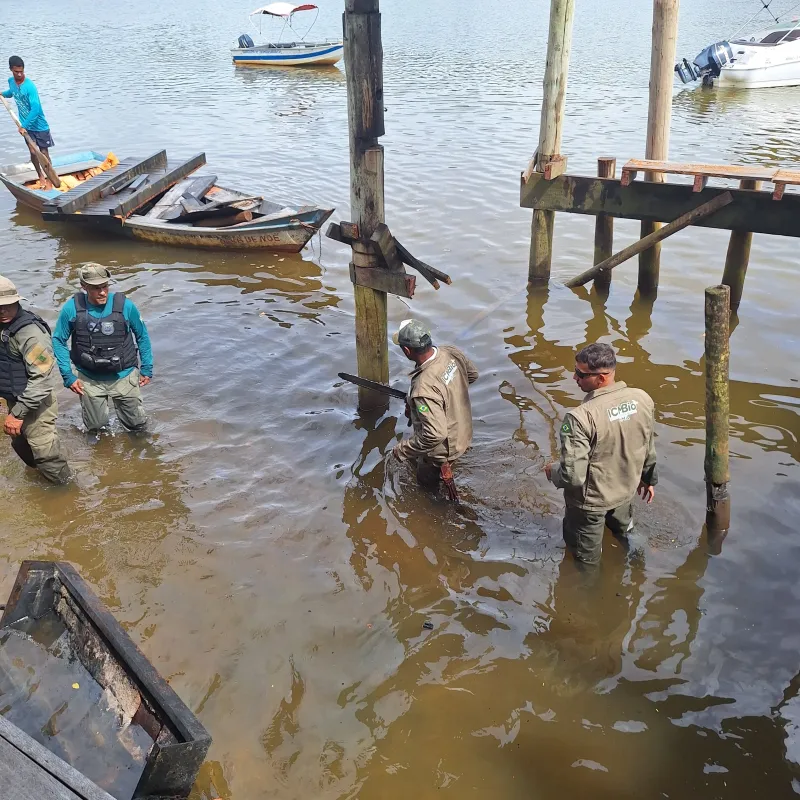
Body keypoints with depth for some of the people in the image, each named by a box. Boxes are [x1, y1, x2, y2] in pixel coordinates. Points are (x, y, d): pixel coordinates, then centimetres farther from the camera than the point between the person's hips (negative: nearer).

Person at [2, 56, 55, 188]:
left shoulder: (29, 86, -22)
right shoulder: (11, 81, -1)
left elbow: (35, 109, -27)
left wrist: (23, 126, -25)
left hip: (39, 125, -5)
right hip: (26, 125, 5)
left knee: (44, 153, 2)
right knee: (33, 151, 7)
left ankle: (48, 180, 12)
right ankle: (40, 176, 25)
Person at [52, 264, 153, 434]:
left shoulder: (125, 305, -14)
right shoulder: (72, 308, -14)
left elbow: (142, 335, 1)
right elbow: (58, 340, -1)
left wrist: (147, 368, 2)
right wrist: (68, 376, -5)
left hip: (124, 376, 0)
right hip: (90, 380, 0)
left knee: (137, 425, 10)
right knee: (95, 427, 13)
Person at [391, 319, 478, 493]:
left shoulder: (425, 389, -41)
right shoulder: (452, 353, -17)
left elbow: (435, 435, -40)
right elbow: (472, 374, 3)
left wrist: (402, 450, -27)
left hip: (444, 448, -7)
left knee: (426, 479, 22)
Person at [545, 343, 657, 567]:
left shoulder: (581, 418, -37)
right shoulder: (642, 399, -16)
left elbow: (572, 475, -33)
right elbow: (649, 448, 0)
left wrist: (552, 472, -9)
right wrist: (648, 479, 19)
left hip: (591, 501, -6)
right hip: (627, 490, 6)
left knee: (587, 560, 22)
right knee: (623, 529, 38)